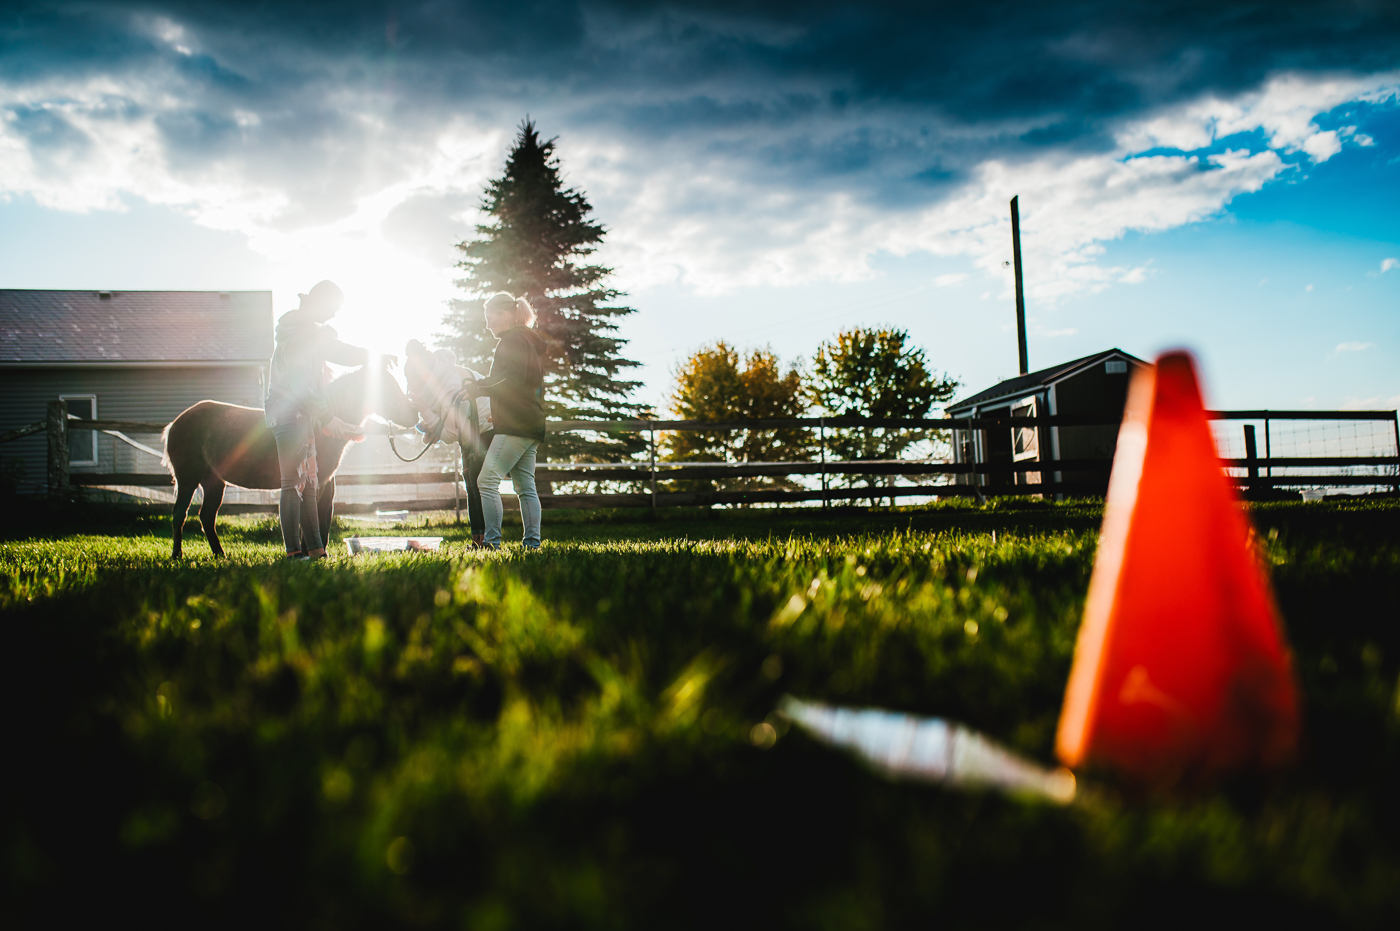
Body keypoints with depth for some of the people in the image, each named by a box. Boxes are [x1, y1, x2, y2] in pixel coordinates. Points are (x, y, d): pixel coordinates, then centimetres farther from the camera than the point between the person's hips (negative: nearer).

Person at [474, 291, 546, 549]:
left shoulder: (513, 340, -8)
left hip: (515, 426, -10)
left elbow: (512, 383, -19)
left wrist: (478, 389, -11)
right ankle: (532, 542, 5)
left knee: (487, 481, -12)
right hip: (532, 423, 10)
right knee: (525, 485, 8)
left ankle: (491, 542, -16)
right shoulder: (530, 339, 22)